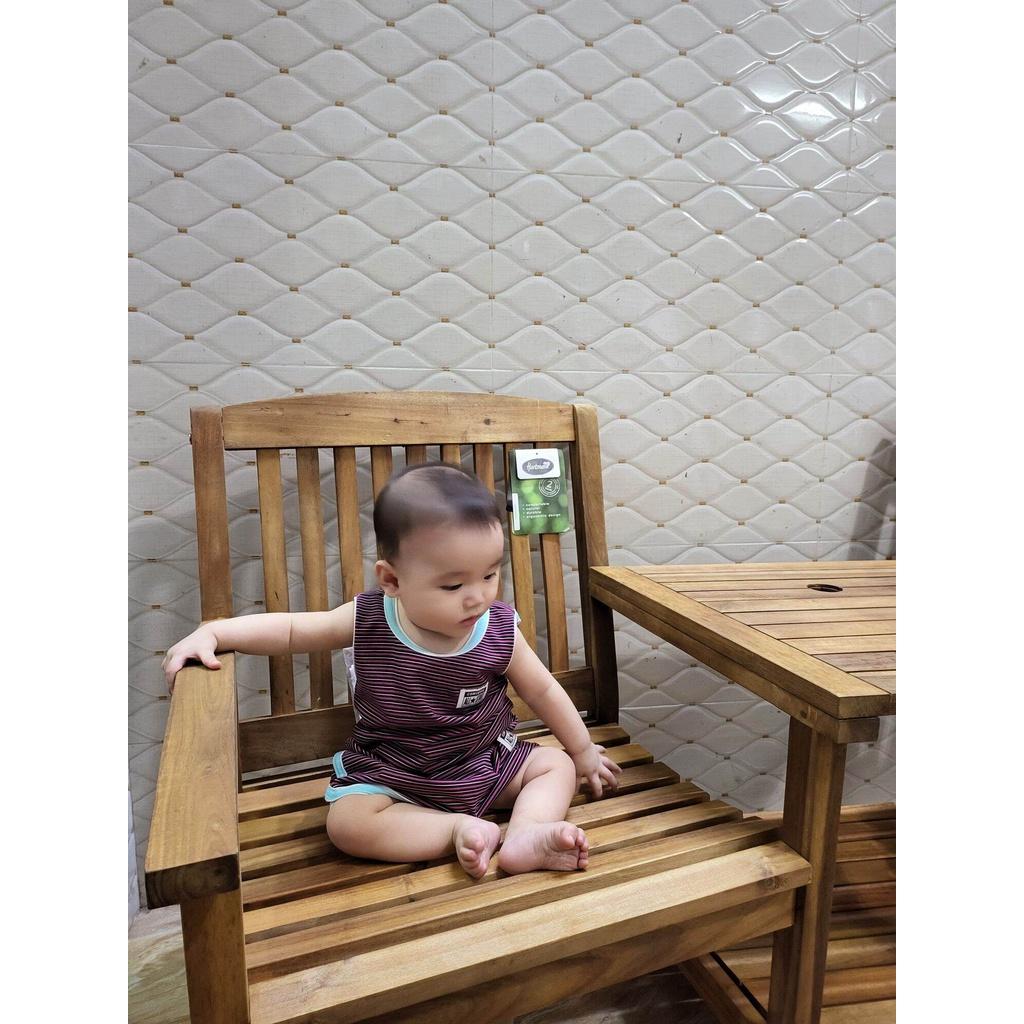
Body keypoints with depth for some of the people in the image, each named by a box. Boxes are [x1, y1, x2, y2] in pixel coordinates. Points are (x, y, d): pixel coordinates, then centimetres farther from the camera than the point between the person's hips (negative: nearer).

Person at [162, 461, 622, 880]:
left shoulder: (500, 631, -17)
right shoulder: (367, 621, -19)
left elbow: (543, 690, -2)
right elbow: (290, 628, -7)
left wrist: (583, 751, 8)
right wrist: (210, 633, -18)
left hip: (486, 765, 2)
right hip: (392, 780, -1)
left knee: (557, 764, -8)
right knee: (347, 821, -26)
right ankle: (463, 829, -23)